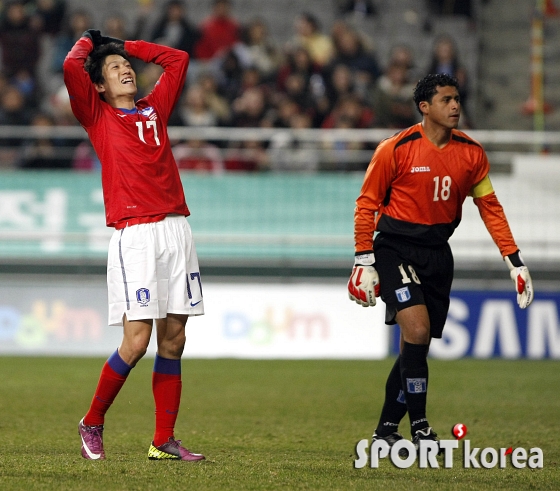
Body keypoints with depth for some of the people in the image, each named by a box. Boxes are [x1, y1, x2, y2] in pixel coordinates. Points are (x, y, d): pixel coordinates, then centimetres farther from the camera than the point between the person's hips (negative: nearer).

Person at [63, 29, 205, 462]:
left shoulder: (155, 108, 20)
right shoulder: (98, 115, 6)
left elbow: (178, 60, 28)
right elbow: (71, 68, -8)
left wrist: (128, 46, 27)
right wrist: (88, 41, 12)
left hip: (176, 230, 5)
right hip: (135, 234, -5)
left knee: (173, 339, 3)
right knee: (136, 341, -11)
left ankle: (164, 442, 7)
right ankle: (92, 423, 7)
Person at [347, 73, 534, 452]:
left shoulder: (471, 153, 2)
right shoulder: (396, 149, -10)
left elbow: (490, 207, 9)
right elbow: (367, 203, -4)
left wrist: (515, 261, 4)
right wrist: (364, 261, -8)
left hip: (438, 253, 5)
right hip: (396, 247, -5)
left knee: (415, 348, 5)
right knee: (417, 331, -21)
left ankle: (386, 432, 17)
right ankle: (419, 428, -14)